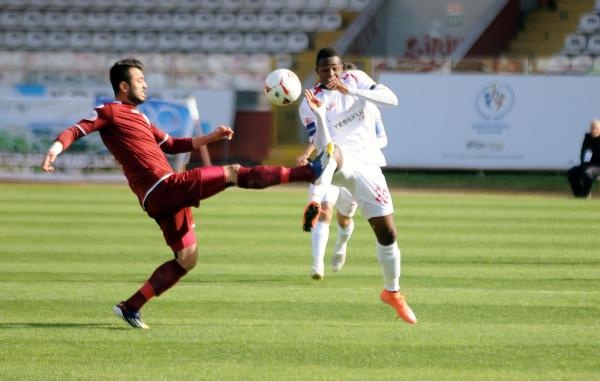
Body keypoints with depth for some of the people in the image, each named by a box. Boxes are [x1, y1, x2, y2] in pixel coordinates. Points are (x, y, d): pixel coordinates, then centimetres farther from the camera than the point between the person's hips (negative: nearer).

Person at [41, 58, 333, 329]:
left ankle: (131, 307, 11)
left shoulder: (138, 117, 26)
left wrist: (211, 137, 27)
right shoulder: (109, 113, -3)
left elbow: (171, 144, 34)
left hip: (167, 197, 10)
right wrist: (54, 150, -34)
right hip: (163, 188, -10)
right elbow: (76, 130, -14)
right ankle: (307, 172, -3)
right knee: (233, 173, -7)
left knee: (186, 259, 14)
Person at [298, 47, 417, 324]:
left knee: (387, 232, 6)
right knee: (333, 154, -43)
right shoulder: (311, 102, -4)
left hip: (367, 164, 4)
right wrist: (319, 114, -30)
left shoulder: (356, 79, 4)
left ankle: (392, 291, 26)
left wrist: (352, 91, -20)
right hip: (341, 164, -4)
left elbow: (391, 99, -10)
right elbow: (322, 145, -14)